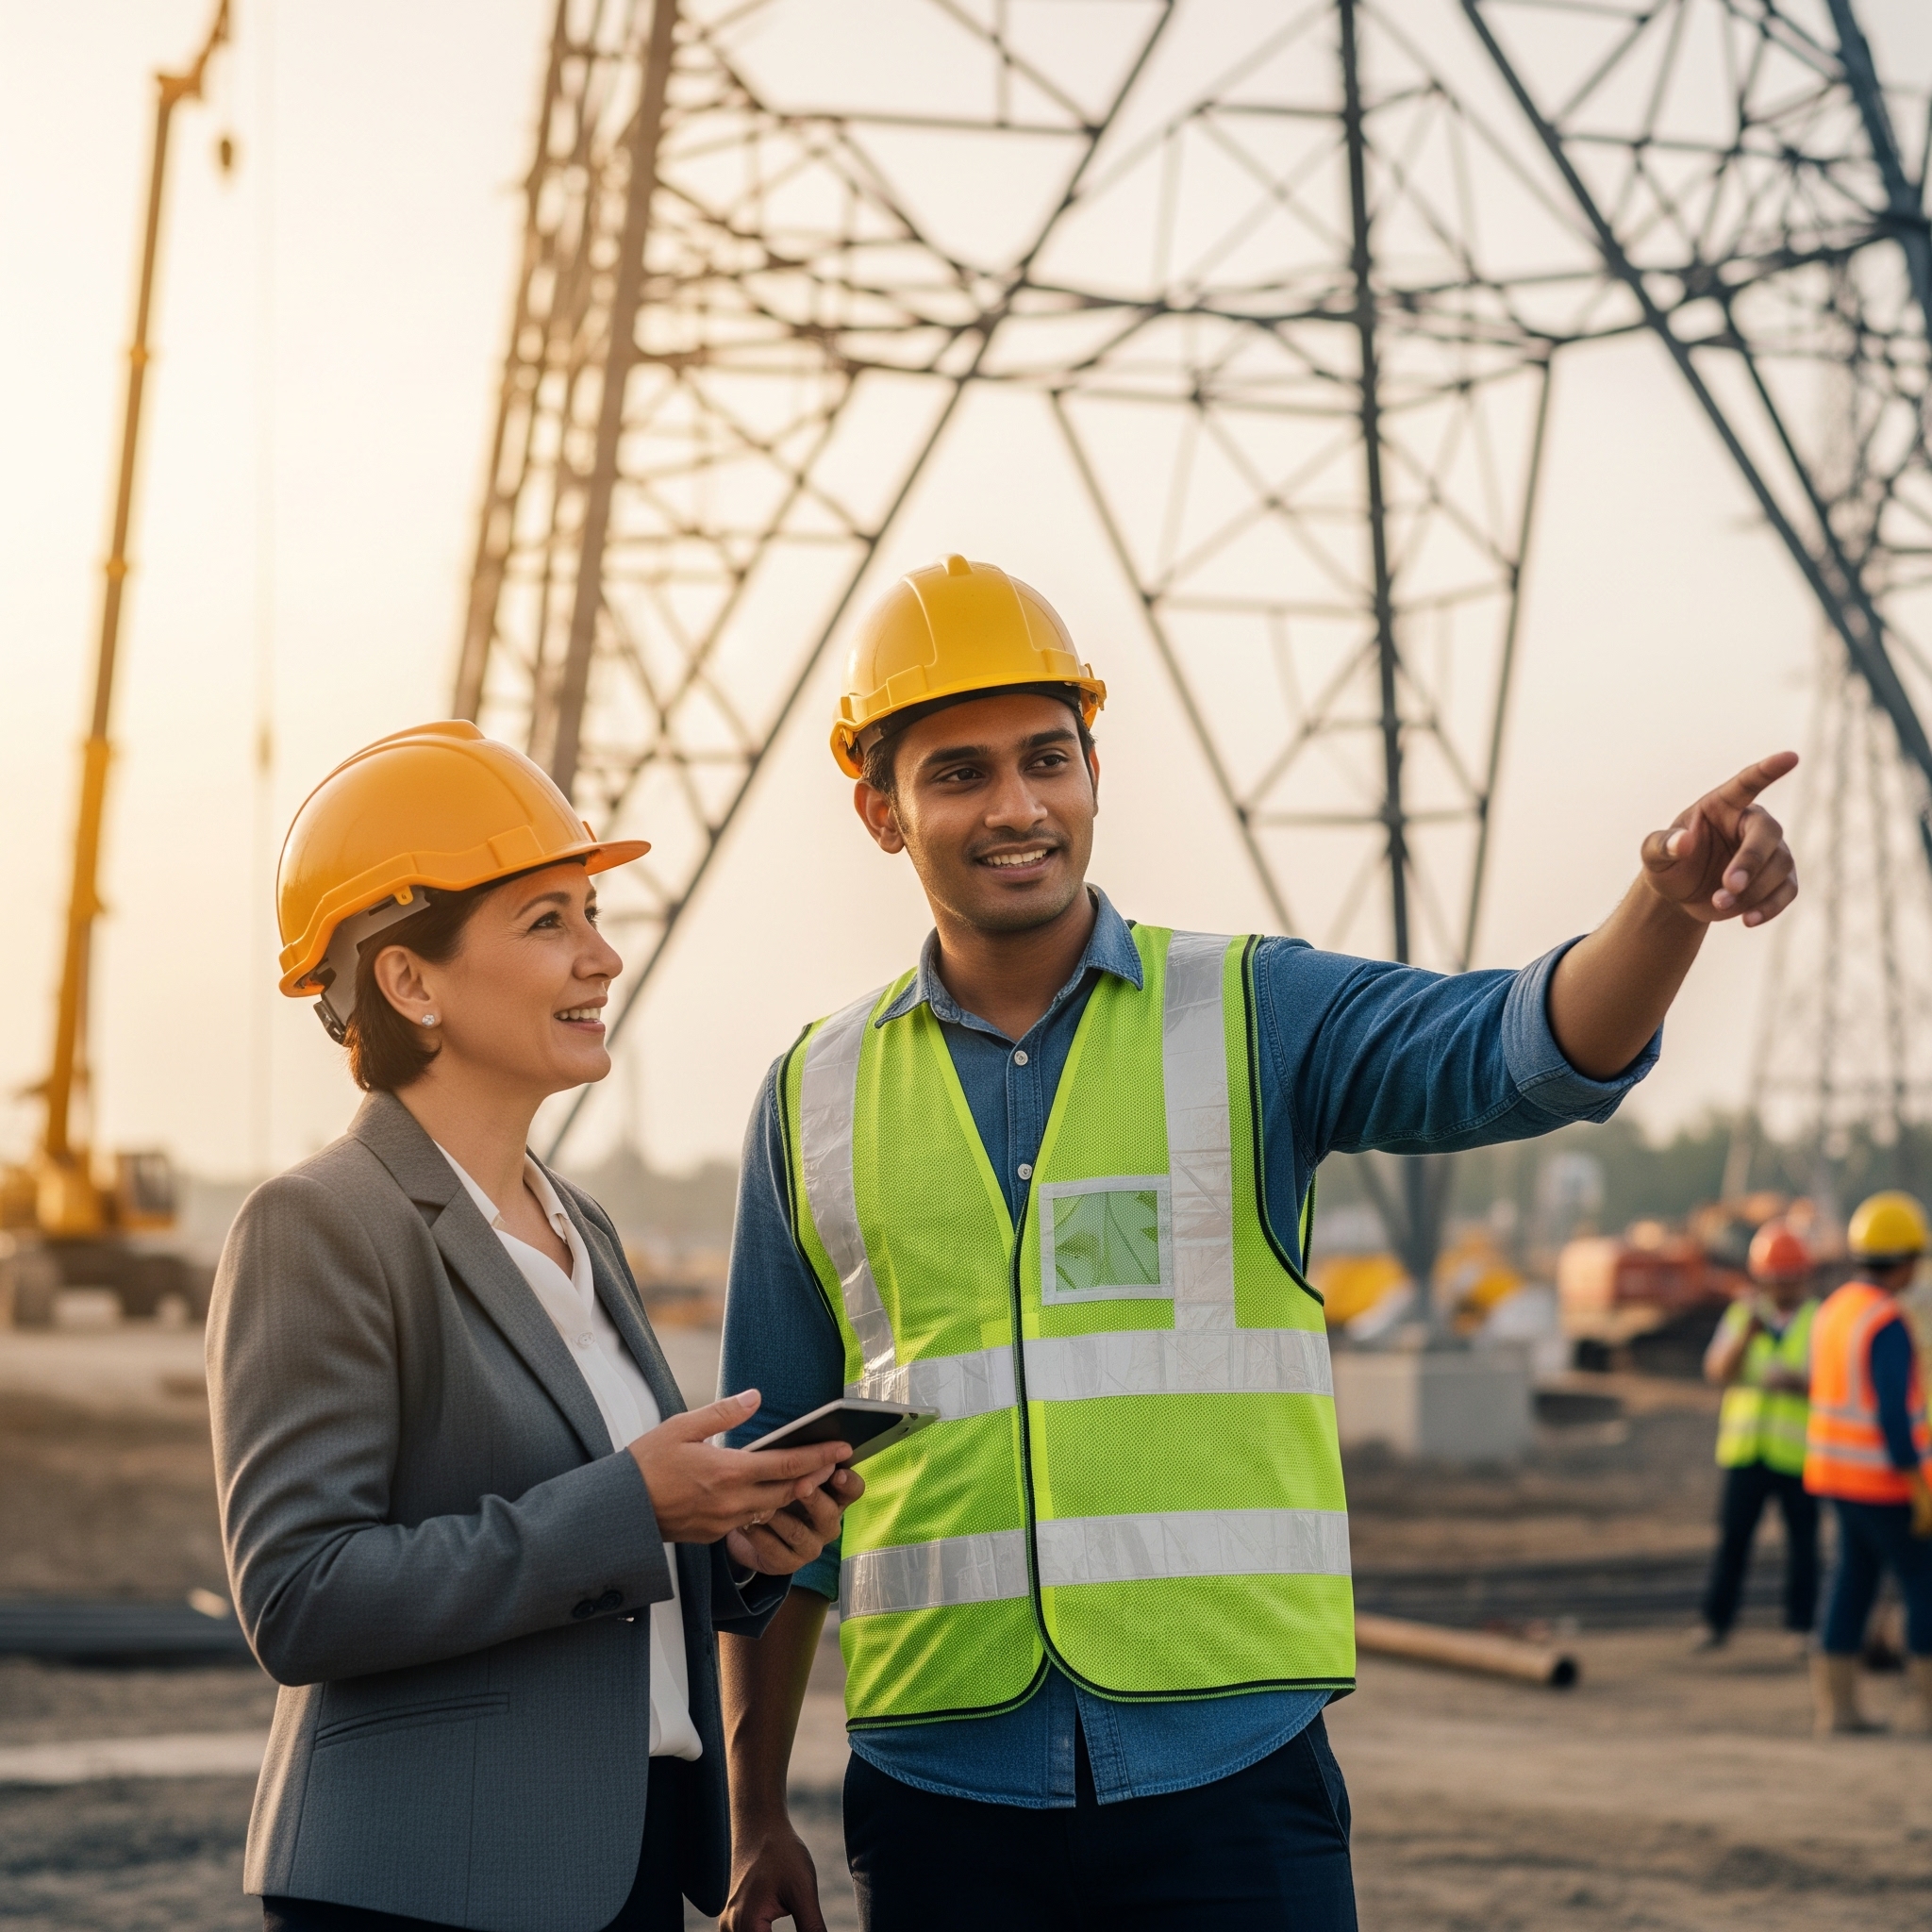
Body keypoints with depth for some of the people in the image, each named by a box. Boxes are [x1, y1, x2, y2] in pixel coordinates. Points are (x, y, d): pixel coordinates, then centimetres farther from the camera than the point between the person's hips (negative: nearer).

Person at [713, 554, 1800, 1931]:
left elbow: (1530, 1053, -15)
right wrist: (756, 1815, 12)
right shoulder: (817, 1101, 8)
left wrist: (1671, 908, -36)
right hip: (943, 1796, 2)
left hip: (1229, 1776, -1)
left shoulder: (1255, 1017, 3)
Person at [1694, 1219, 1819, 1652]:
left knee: (1802, 1540, 3)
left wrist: (1798, 1383, -25)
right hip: (1746, 1448, 2)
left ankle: (1802, 1625, 13)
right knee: (1733, 1535, 0)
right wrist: (1746, 1335, -18)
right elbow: (1718, 1371, -2)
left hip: (1798, 1450, -2)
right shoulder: (1741, 1316, 8)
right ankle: (1716, 1621, 6)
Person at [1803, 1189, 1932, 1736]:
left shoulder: (1835, 1310, 9)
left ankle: (1837, 1705, 9)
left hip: (1840, 1470, 9)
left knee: (1855, 1582, 11)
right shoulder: (1888, 1324, -21)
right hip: (1885, 1480, -9)